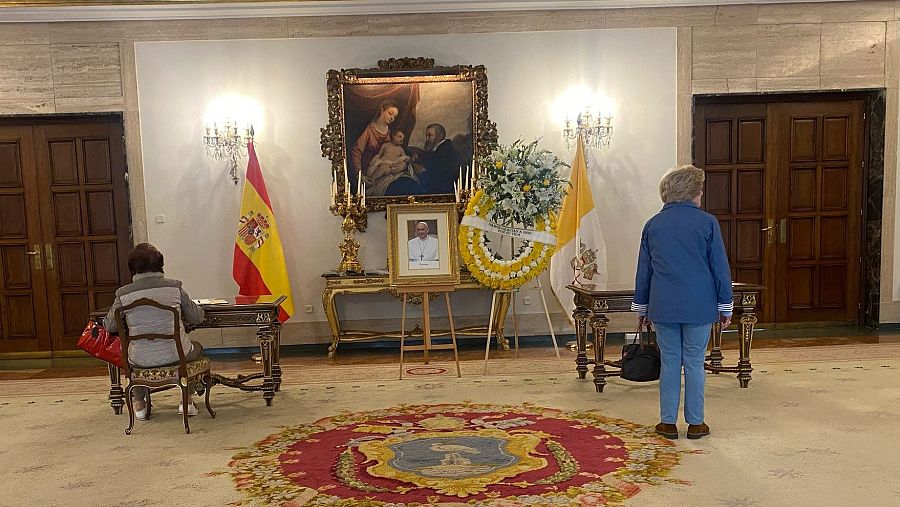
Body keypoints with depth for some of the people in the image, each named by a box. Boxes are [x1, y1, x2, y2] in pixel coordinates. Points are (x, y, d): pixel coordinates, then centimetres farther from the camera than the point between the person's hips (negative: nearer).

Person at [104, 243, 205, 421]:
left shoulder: (123, 294, -5)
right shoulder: (174, 286, -6)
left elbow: (110, 326, 7)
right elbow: (197, 317, 2)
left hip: (141, 361, 1)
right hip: (175, 355, -1)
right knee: (196, 347, 33)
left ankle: (139, 405, 37)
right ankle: (187, 402, 28)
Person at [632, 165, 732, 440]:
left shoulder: (652, 224, 5)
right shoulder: (707, 222, -4)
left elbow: (644, 270, 10)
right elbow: (720, 267, -2)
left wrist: (642, 307, 18)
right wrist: (725, 306, 7)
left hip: (663, 306, 2)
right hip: (699, 306, -2)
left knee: (669, 362, 9)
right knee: (694, 363, 6)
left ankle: (668, 422, 15)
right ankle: (695, 423, 15)